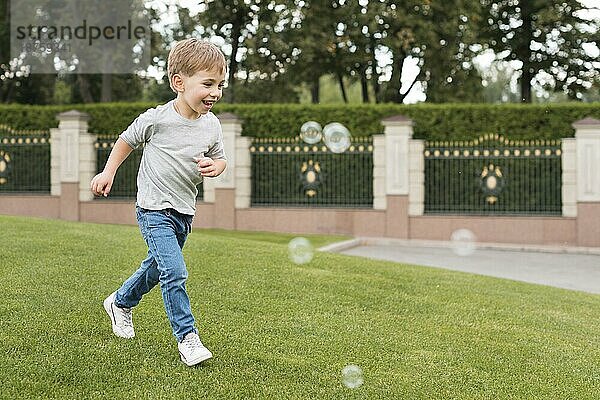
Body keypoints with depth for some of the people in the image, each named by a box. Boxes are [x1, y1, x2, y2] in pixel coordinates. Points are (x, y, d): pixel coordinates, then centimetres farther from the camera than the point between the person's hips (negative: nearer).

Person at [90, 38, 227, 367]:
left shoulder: (211, 125, -4)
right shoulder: (156, 120, -16)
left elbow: (220, 158, 12)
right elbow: (127, 140, 2)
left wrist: (214, 167, -11)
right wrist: (108, 172, 3)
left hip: (184, 211, 6)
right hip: (154, 209, -6)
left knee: (158, 267, 23)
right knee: (174, 272, -18)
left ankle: (120, 303, 49)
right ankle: (187, 337, -7)